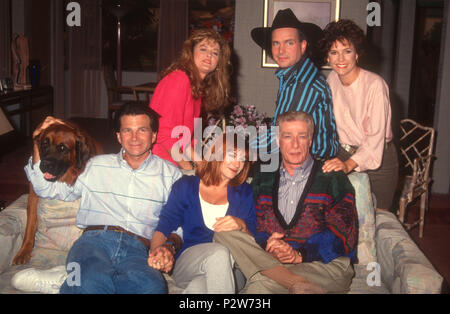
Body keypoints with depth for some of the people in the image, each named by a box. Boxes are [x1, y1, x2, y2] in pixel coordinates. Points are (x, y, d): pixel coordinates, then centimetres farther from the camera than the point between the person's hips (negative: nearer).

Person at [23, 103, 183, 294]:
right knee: (91, 281, -41)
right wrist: (39, 145, 14)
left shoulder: (171, 174, 19)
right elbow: (47, 189, 25)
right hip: (94, 240, -1)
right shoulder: (97, 166, 23)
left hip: (137, 248, 2)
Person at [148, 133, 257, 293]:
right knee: (219, 253, -37)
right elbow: (165, 224, 3)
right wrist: (156, 250, -18)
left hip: (230, 265, -1)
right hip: (187, 262, 2)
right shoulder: (186, 186, 16)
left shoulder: (244, 192, 21)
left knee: (197, 288, -40)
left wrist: (241, 226, -9)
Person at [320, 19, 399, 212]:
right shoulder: (332, 79, 0)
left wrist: (349, 164, -36)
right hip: (344, 155, 5)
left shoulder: (375, 85, -19)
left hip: (378, 159, -5)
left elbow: (376, 136, -24)